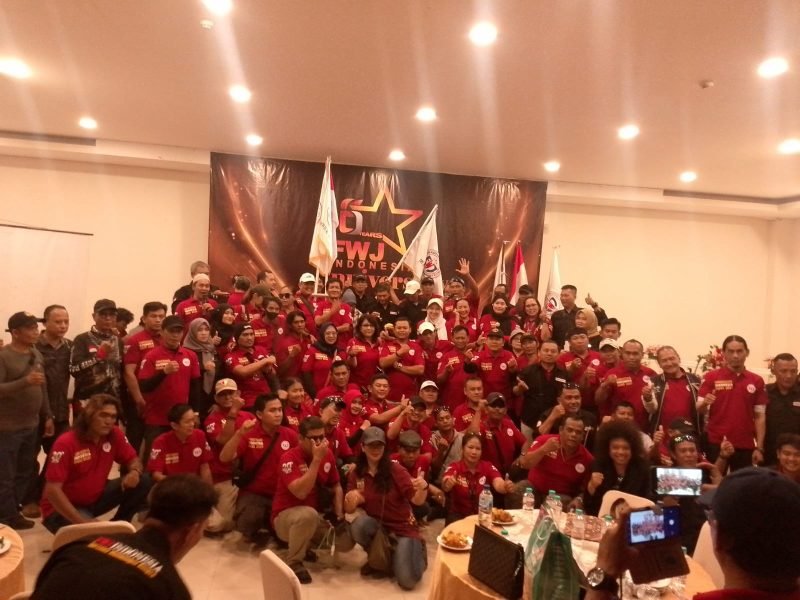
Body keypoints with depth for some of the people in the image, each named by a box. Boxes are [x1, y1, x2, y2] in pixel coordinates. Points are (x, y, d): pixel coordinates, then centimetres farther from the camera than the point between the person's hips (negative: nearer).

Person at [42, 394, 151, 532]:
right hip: (63, 508, -6)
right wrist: (81, 521, -33)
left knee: (143, 481, -13)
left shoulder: (115, 435, -11)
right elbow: (52, 490, -26)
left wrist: (134, 472, -25)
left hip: (96, 498, 6)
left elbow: (133, 460, 2)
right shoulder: (66, 443, -24)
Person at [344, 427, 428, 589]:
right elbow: (349, 510, -4)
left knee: (407, 581, -17)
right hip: (377, 525, 3)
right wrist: (351, 500, -29)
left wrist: (423, 488, -44)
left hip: (403, 527, -2)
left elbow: (417, 500, -20)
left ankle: (418, 551, 18)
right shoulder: (356, 474, -6)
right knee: (358, 525, -30)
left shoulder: (395, 470, -15)